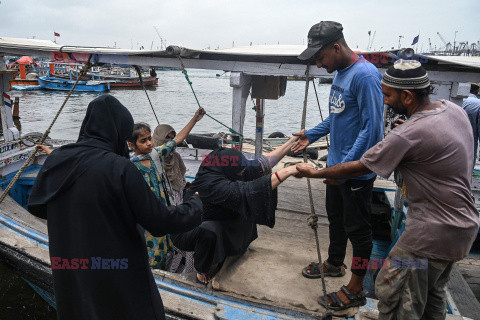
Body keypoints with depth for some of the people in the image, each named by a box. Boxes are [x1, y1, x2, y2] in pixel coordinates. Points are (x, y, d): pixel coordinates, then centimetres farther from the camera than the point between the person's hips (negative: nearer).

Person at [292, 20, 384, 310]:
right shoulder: (340, 73, 8)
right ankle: (334, 264, 46)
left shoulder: (366, 75, -22)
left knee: (357, 228, 6)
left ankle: (356, 289, 25)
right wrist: (312, 135, 12)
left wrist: (345, 166, -27)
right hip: (337, 164, 9)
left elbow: (372, 127, -25)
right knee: (336, 218, 23)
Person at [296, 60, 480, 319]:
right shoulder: (453, 109, 1)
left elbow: (358, 169, -17)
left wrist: (314, 173, -5)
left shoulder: (408, 135, -25)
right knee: (432, 294, 25)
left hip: (433, 234, -9)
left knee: (390, 292, 1)